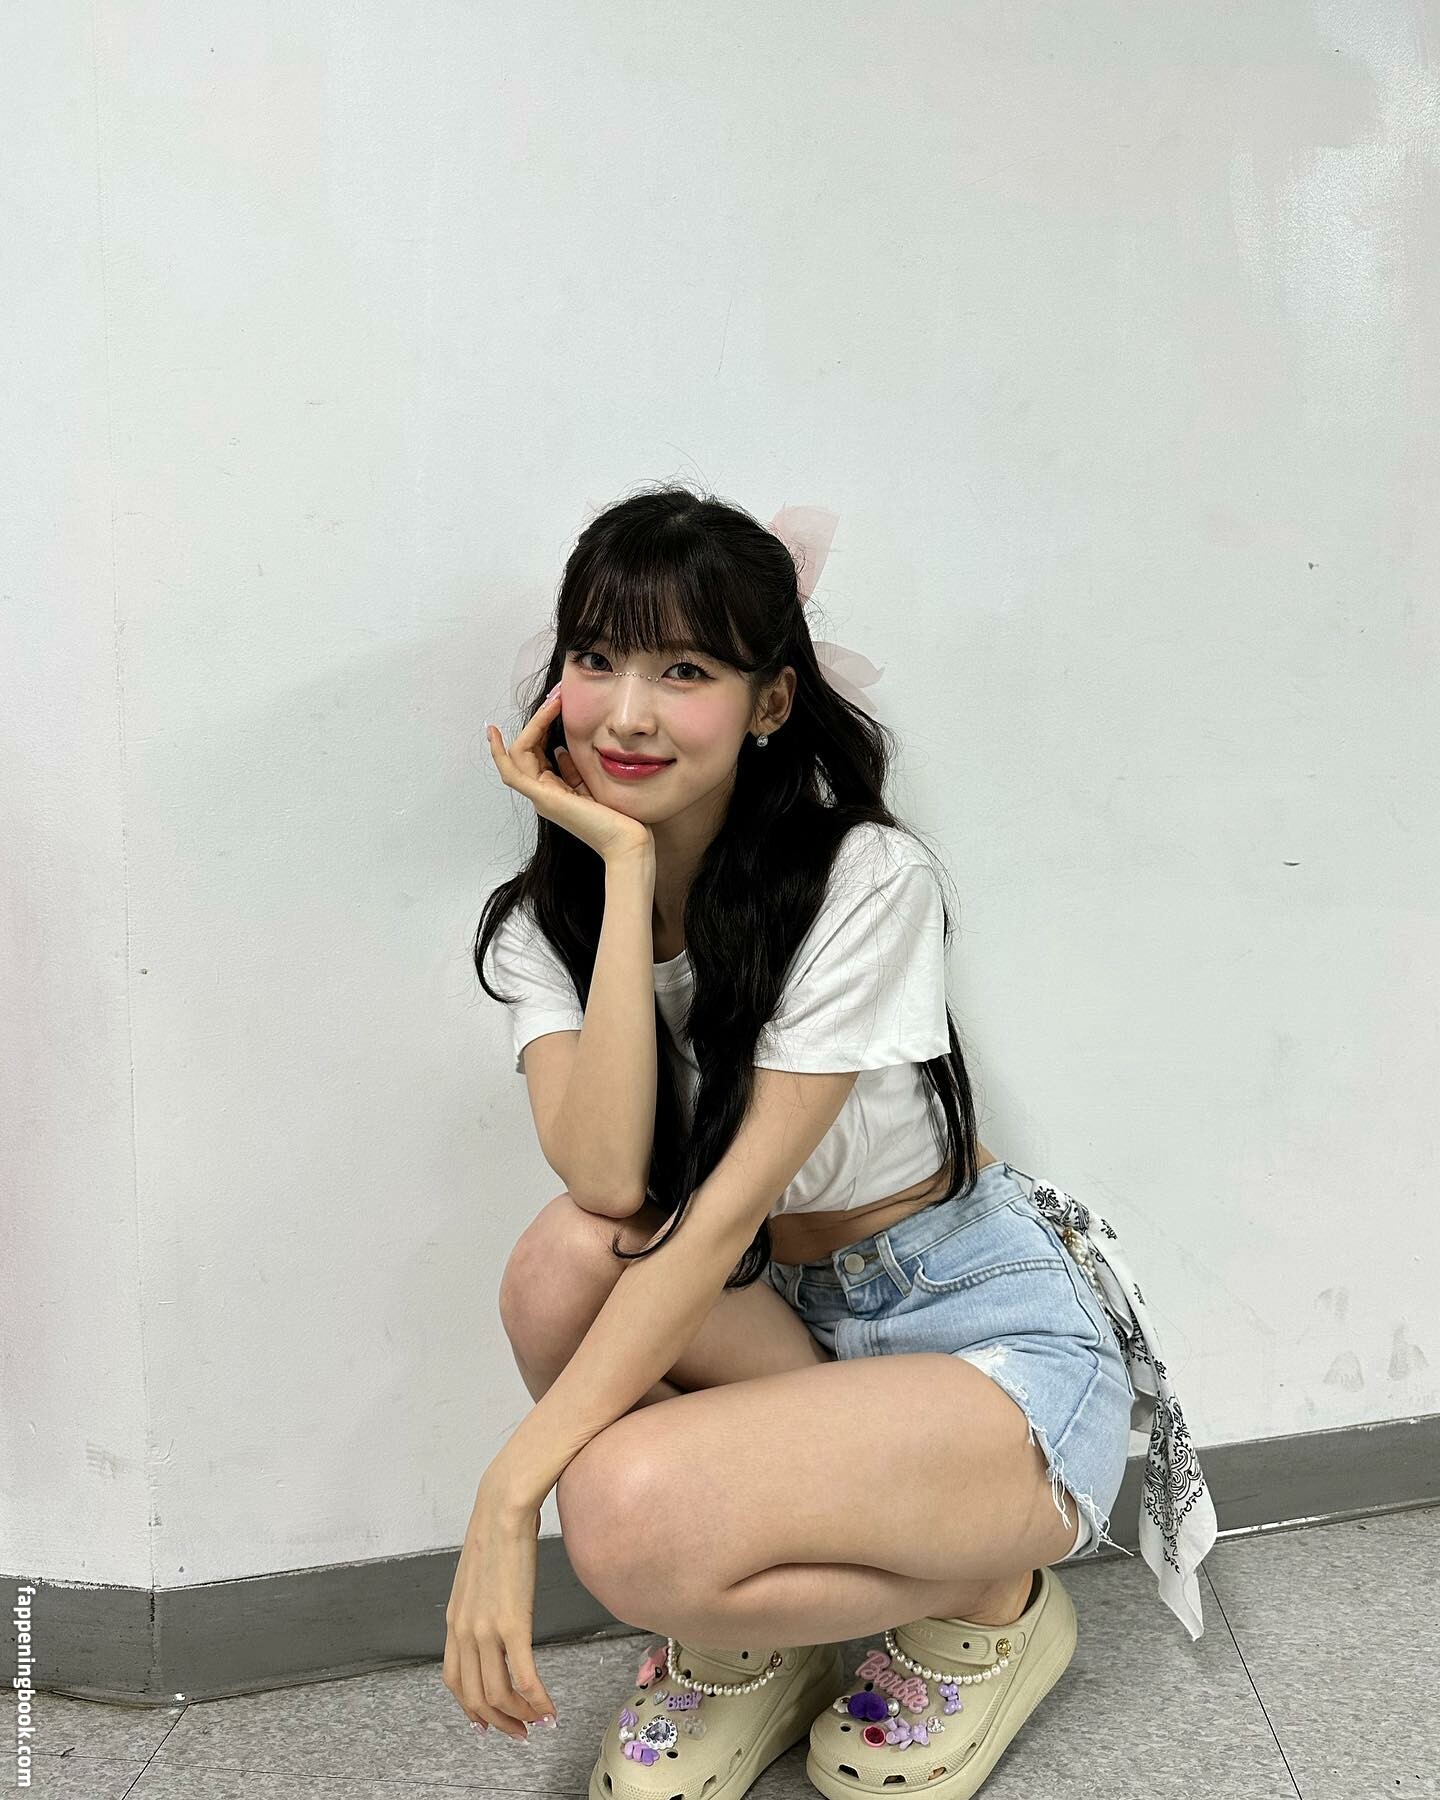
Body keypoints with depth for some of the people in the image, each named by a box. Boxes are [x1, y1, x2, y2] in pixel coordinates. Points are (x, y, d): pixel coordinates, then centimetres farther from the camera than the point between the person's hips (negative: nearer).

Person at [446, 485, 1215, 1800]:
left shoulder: (865, 879, -19)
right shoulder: (542, 923, -4)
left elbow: (727, 1207, -25)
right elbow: (608, 1183, -24)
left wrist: (514, 1487, -27)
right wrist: (627, 865, -23)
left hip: (998, 1342, -5)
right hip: (780, 1324, 5)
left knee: (627, 1513, -29)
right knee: (567, 1259, -27)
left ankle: (988, 1603, 1)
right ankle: (743, 1637, -2)